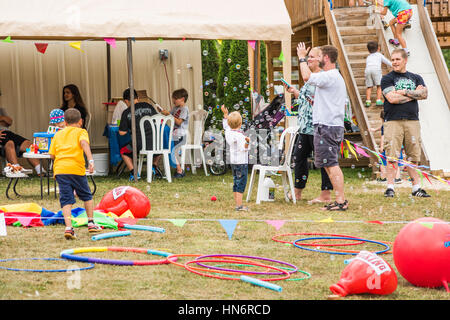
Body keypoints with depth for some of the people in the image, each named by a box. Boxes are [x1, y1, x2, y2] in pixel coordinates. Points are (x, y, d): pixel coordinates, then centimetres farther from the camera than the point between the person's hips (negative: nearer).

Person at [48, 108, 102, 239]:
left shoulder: (58, 134, 21)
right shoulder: (81, 132, 10)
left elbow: (52, 154, 14)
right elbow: (84, 143, -13)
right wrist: (90, 160, -23)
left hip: (59, 169, 2)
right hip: (76, 168, -2)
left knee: (66, 200, -1)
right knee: (87, 196, 18)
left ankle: (68, 227, -16)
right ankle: (91, 223, 22)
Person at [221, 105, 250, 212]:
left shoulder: (228, 132, 3)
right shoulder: (239, 136, -20)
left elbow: (226, 125, 25)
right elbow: (243, 148, -22)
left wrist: (225, 113, 30)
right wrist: (247, 142, -32)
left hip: (233, 161, 9)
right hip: (241, 162, -9)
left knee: (236, 183, 13)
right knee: (241, 183, -7)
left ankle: (237, 204, 17)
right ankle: (239, 205, -10)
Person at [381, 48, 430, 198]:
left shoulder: (416, 78, 17)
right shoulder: (387, 79, 5)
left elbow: (424, 94, 0)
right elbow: (392, 98, -9)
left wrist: (404, 92, -7)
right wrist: (414, 94, 0)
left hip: (412, 121, 3)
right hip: (393, 121, -3)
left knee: (413, 156, 4)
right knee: (392, 156, -7)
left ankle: (416, 188, 9)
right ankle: (390, 187, -3)